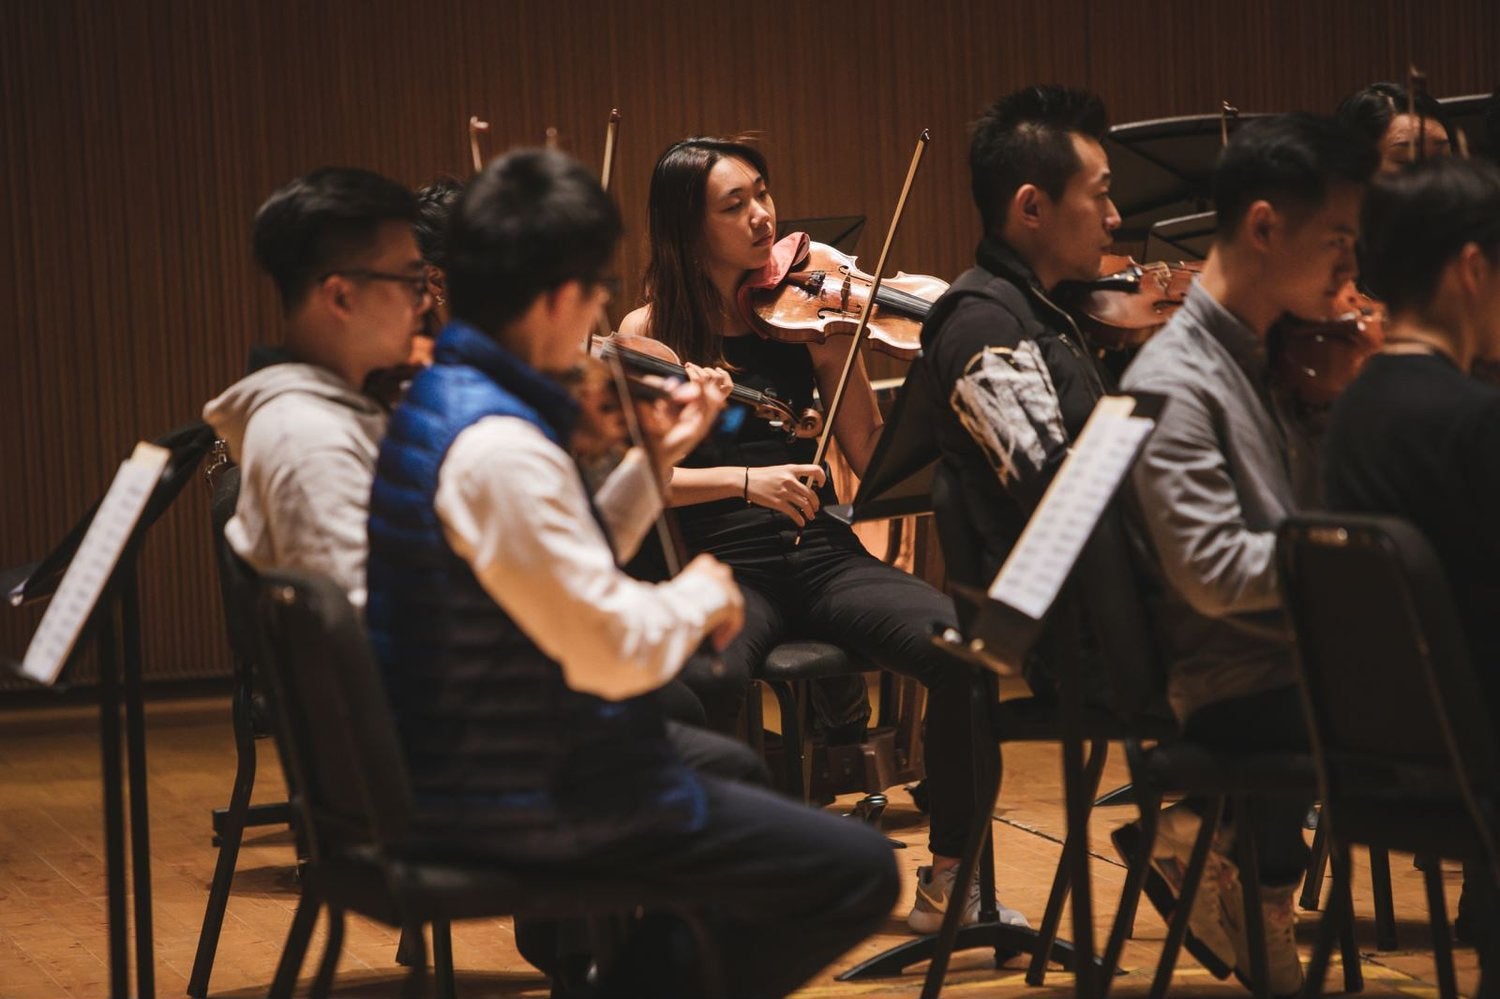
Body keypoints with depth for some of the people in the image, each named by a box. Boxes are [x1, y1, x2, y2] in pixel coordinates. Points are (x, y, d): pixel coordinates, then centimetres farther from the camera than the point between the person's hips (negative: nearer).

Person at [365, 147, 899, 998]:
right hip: (528, 802, -10)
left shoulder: (429, 398, 6)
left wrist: (658, 459, 13)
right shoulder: (501, 449, -26)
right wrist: (703, 594, -8)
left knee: (731, 768, 34)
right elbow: (616, 653, -26)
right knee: (858, 873, -9)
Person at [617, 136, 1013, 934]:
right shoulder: (650, 334, 4)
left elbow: (868, 455, 5)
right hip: (724, 570, -3)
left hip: (824, 555, 3)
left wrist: (840, 350, -8)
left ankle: (949, 883, -9)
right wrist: (744, 480, -18)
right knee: (703, 682, -38)